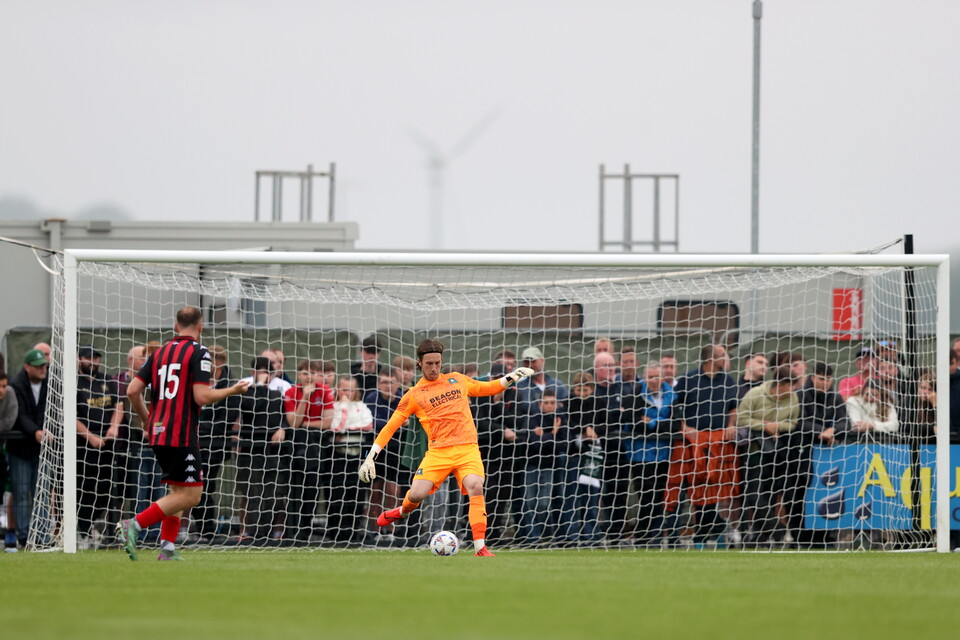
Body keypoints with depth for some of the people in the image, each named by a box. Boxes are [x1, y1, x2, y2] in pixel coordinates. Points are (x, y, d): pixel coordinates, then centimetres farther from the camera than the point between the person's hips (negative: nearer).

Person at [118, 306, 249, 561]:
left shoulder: (159, 353, 13)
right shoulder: (198, 353, -7)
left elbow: (133, 391, 9)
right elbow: (201, 396, -16)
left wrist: (147, 420, 24)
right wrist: (233, 390, 0)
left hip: (158, 433, 8)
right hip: (182, 435, -8)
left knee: (178, 491, 17)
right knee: (191, 495, -7)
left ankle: (167, 547, 6)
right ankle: (134, 525, -18)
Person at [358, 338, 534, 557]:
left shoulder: (457, 380, 15)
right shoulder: (414, 395, 7)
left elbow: (486, 388, 31)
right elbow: (390, 426, 6)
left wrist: (512, 377, 19)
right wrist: (371, 457, 0)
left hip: (467, 449, 1)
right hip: (438, 451, -1)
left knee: (475, 487, -25)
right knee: (416, 494, -16)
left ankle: (480, 548, -25)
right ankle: (402, 511, 25)